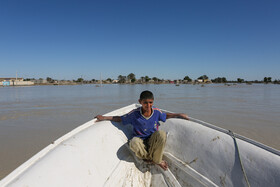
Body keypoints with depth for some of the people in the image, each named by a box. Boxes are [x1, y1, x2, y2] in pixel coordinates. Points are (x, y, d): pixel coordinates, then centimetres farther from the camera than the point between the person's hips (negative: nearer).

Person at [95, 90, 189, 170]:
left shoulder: (156, 111, -9)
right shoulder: (134, 113, -15)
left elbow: (166, 116, 13)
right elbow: (120, 119, -3)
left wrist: (179, 115, 5)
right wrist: (104, 117, -10)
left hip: (153, 142, 1)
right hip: (141, 143, -1)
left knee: (161, 134, -32)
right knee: (134, 142, -38)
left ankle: (156, 160, -8)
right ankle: (149, 158, -5)